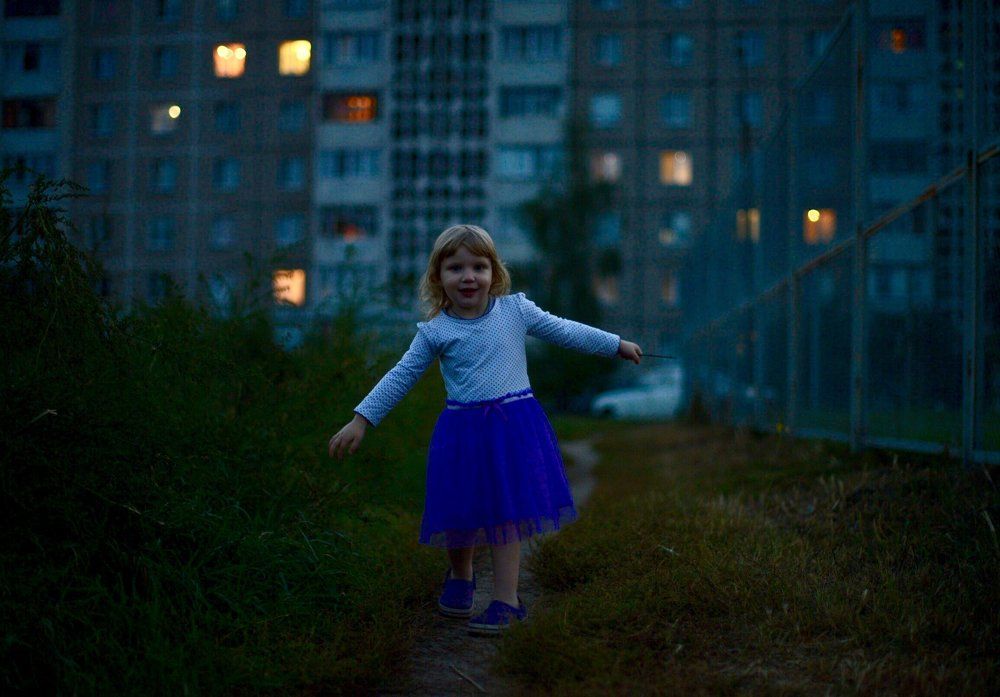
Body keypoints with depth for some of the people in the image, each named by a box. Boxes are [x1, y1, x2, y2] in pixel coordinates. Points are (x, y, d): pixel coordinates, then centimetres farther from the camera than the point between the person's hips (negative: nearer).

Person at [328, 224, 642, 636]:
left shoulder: (515, 310, 0)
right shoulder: (434, 331, -2)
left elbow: (564, 331, 11)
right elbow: (401, 377, 3)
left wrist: (617, 345, 18)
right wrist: (361, 421, 0)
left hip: (514, 427, -1)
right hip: (462, 431, 1)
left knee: (505, 515, -2)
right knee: (459, 513, 10)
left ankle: (505, 600, 6)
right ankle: (460, 576, 39)